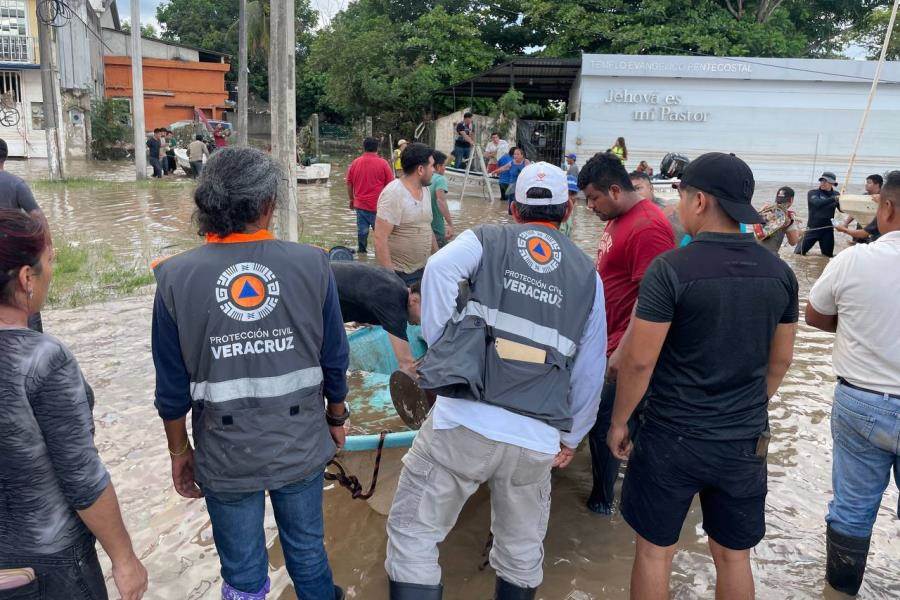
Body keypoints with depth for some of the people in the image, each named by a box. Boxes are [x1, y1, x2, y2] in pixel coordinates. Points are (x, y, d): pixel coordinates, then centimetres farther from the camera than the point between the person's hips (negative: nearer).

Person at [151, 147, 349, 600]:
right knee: (308, 551, 24)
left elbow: (173, 388, -7)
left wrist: (179, 449, 9)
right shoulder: (311, 265, -14)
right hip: (302, 445, 1)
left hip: (226, 458, 0)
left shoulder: (177, 278, -14)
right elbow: (334, 360, -5)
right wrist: (336, 415, 12)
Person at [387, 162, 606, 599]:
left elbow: (440, 267, -16)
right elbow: (590, 372, 14)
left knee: (413, 534, 12)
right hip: (537, 439, 3)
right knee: (522, 552, 23)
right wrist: (571, 437, 25)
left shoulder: (486, 241, 7)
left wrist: (440, 345, -4)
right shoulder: (587, 275, 14)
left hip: (463, 421, -3)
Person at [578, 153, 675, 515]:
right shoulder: (618, 219, 11)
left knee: (602, 422, 1)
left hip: (624, 348, -10)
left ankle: (602, 498, 20)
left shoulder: (648, 227, -21)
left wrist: (623, 352, -26)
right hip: (608, 339, 10)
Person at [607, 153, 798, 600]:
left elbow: (638, 361, -16)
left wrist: (618, 422, -1)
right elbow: (780, 359, 9)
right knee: (733, 557, 20)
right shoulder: (779, 273, -1)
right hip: (746, 442, 5)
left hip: (673, 439, -4)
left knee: (654, 551, 14)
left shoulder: (671, 268, -18)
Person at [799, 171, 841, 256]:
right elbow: (818, 203, -25)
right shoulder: (813, 193, -4)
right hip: (813, 228, -3)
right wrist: (833, 199, -37)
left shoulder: (836, 194, 7)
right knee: (800, 253, -5)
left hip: (828, 230, 3)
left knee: (828, 255, 7)